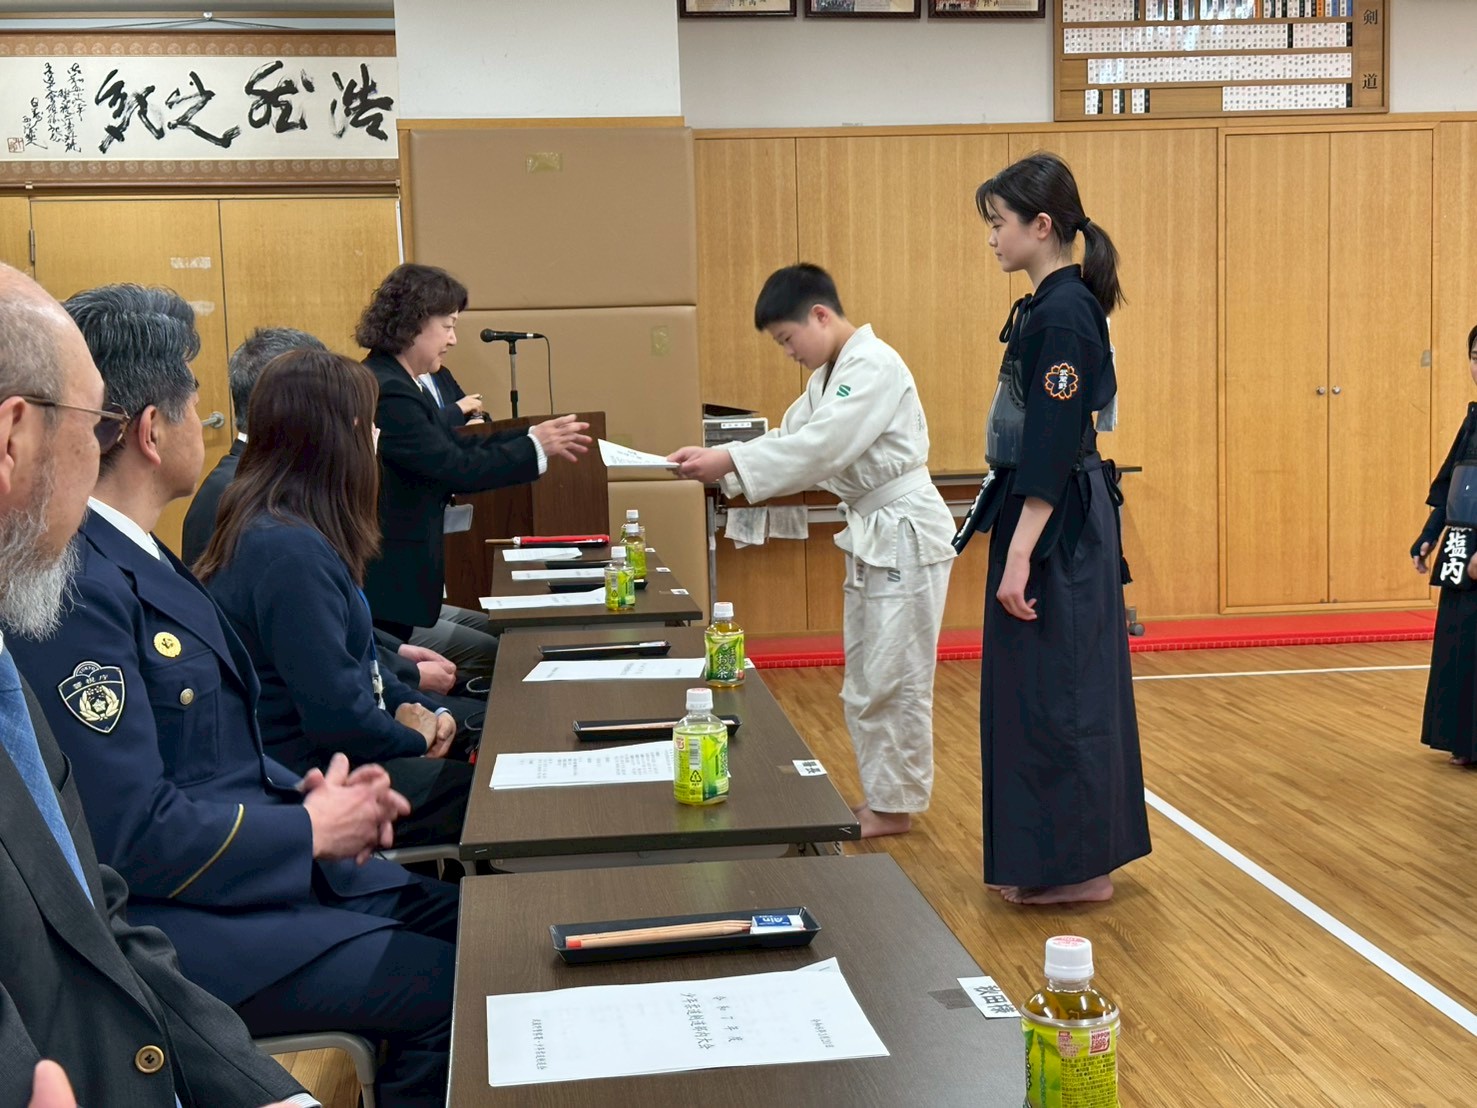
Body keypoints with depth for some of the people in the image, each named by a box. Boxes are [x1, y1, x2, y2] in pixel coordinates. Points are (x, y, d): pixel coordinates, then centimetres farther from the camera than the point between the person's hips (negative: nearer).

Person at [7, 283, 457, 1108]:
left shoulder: (140, 560, 10)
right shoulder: (76, 589, -23)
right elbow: (132, 834, -24)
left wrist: (305, 791, 1)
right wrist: (309, 829, -12)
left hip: (273, 855, 10)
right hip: (174, 918, -10)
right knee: (457, 987, -15)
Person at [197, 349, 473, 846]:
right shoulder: (289, 551, -23)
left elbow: (350, 652, 19)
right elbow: (337, 713, -26)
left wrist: (421, 709, 5)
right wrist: (415, 738, -7)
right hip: (304, 781, -10)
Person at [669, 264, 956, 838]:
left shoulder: (875, 366, -19)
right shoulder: (833, 373, 13)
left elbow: (820, 447, -28)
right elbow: (791, 439, 7)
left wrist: (729, 461, -30)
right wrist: (718, 460, -8)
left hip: (905, 535, -10)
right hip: (872, 535, 10)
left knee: (895, 679, -2)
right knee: (866, 681, 15)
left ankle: (896, 806, 9)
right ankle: (880, 797, 25)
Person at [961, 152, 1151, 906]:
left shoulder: (1062, 315, -17)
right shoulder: (1054, 305, 12)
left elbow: (1051, 448, -21)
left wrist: (1019, 555, -22)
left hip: (1058, 528, -10)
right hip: (1061, 521, 10)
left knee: (1056, 693, -2)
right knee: (1041, 689, 15)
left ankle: (1078, 868, 10)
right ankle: (1055, 859, 26)